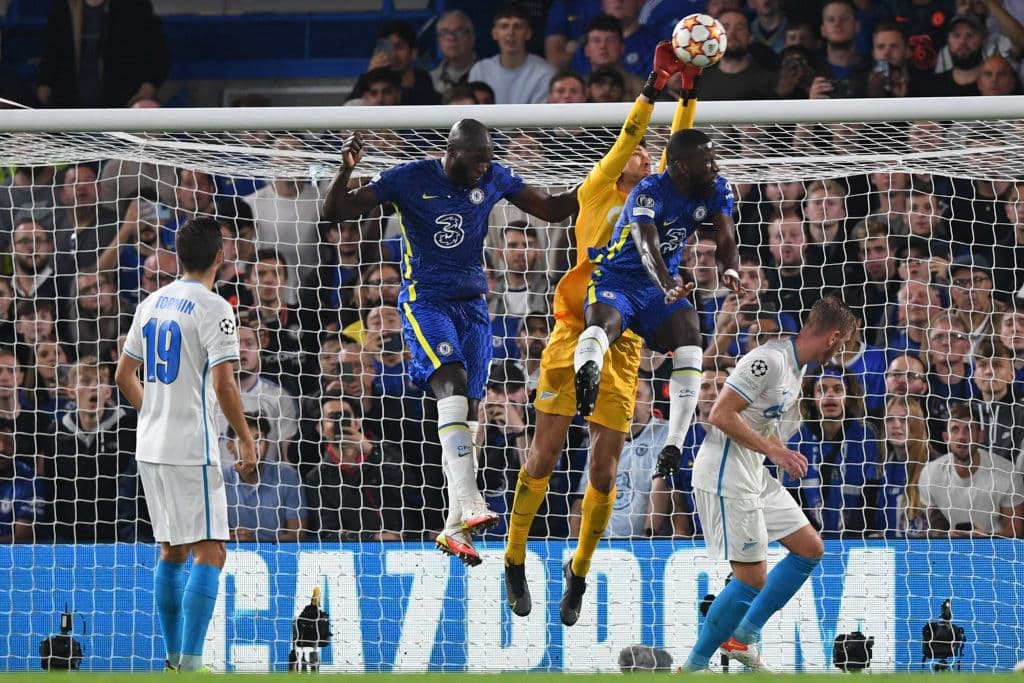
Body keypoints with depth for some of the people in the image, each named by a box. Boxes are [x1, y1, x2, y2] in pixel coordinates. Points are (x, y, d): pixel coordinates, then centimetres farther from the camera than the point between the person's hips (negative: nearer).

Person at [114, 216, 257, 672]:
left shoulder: (152, 304, 11)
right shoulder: (213, 309, -12)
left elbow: (124, 375, 17)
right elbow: (223, 383, -20)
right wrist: (245, 438, -10)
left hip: (151, 447, 8)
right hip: (192, 449, -8)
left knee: (172, 553, 16)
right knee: (210, 554, -7)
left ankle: (173, 661, 21)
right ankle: (190, 663, -15)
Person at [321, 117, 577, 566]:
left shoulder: (494, 179, 4)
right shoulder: (409, 179, -8)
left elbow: (552, 210, 14)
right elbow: (335, 213, -7)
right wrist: (346, 170, -25)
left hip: (473, 304, 5)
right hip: (425, 301, -5)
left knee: (466, 411, 4)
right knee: (452, 383, -28)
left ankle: (454, 527, 11)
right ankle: (469, 504, -40)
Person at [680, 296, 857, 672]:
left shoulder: (796, 365, 12)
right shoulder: (770, 360, -20)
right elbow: (720, 415, -24)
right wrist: (773, 450, -22)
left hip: (755, 475, 10)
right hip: (725, 476, -10)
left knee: (810, 549, 12)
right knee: (752, 579, -10)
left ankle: (744, 637, 18)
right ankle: (693, 667, 1)